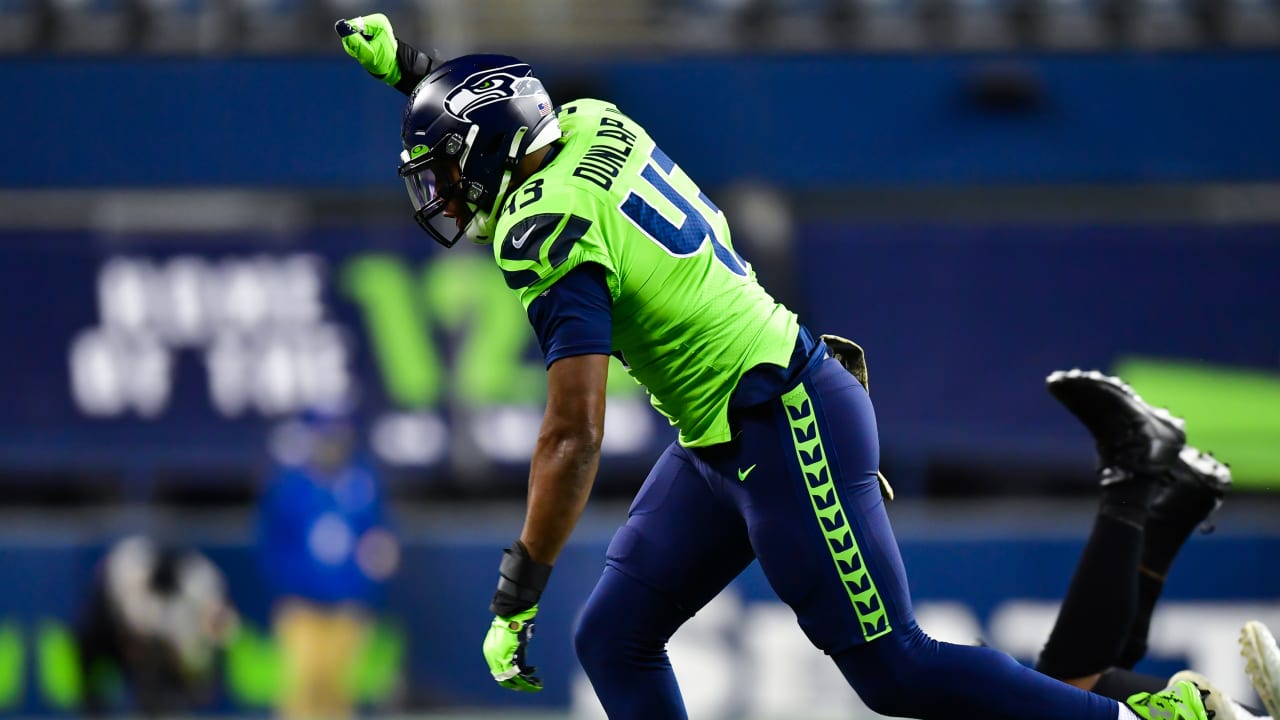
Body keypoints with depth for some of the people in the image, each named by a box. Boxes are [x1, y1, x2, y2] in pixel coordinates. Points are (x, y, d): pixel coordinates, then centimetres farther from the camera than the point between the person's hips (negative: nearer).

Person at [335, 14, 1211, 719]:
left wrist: (516, 598, -19)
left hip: (786, 435, -10)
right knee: (613, 642, 9)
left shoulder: (552, 238, -20)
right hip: (728, 444, 10)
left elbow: (574, 442, -24)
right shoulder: (593, 125, 3)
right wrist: (408, 64, 31)